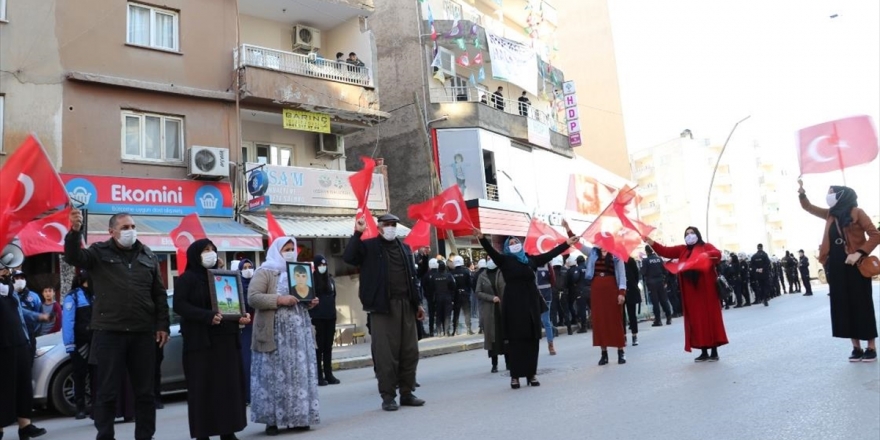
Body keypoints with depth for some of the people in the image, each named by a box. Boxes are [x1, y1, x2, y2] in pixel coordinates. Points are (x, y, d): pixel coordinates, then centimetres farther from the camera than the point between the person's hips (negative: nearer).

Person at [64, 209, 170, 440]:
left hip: (143, 333, 3)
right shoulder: (99, 252, 3)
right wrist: (75, 231, -35)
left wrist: (163, 325, 5)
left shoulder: (148, 256, 10)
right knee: (107, 392, 5)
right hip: (109, 333, -3)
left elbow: (159, 294, 11)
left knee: (145, 391, 10)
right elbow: (73, 257, -17)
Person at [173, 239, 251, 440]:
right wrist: (207, 316, -22)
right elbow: (180, 305, -11)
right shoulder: (186, 279, 0)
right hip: (200, 340, -5)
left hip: (226, 338, 5)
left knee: (229, 384, 4)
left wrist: (242, 315, 1)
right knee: (203, 388, -4)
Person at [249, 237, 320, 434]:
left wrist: (310, 302, 5)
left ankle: (299, 417, 12)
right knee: (274, 375, -3)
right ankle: (271, 419, 5)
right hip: (275, 334, -6)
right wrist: (279, 299, -21)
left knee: (299, 374, 5)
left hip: (299, 332, 6)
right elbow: (252, 297, -13)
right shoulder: (264, 273, -2)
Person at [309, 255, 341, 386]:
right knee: (318, 347, -1)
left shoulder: (331, 280, 12)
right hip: (317, 319, -5)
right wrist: (311, 320, -16)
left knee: (328, 347, 7)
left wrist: (334, 318, 12)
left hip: (330, 318, 5)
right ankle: (319, 376, 2)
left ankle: (329, 375, 12)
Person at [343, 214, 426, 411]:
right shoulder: (369, 246, 2)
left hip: (406, 304, 5)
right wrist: (357, 233, -18)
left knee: (410, 351, 7)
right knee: (386, 353, -3)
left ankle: (407, 393, 18)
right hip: (383, 306, -5)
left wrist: (418, 302, 16)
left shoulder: (404, 248, 17)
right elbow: (349, 258, -15)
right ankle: (388, 396, 7)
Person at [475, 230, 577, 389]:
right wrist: (482, 238, -31)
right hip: (514, 305, -4)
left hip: (531, 303, 4)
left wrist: (566, 244, 22)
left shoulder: (530, 259, 12)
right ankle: (515, 376, 1)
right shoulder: (504, 260, 1)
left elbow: (550, 254, 19)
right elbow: (491, 251, -13)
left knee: (532, 340, 6)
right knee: (515, 340, -3)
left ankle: (532, 374, 13)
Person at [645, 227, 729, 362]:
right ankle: (704, 352, 12)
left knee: (710, 318, -1)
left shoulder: (706, 246, 5)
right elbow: (666, 251, 6)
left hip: (705, 289, -4)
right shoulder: (682, 249, 14)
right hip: (690, 291, 4)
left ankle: (714, 351, 5)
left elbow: (718, 254, -12)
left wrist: (708, 255, -33)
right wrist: (651, 243, -6)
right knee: (696, 320, 5)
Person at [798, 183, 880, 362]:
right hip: (836, 267, 5)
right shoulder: (831, 214, 12)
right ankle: (856, 347, 10)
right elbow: (808, 207, 22)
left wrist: (859, 253, -22)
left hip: (855, 265, -5)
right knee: (844, 306, 4)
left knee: (862, 305, 0)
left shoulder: (856, 213, -5)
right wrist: (802, 193, 4)